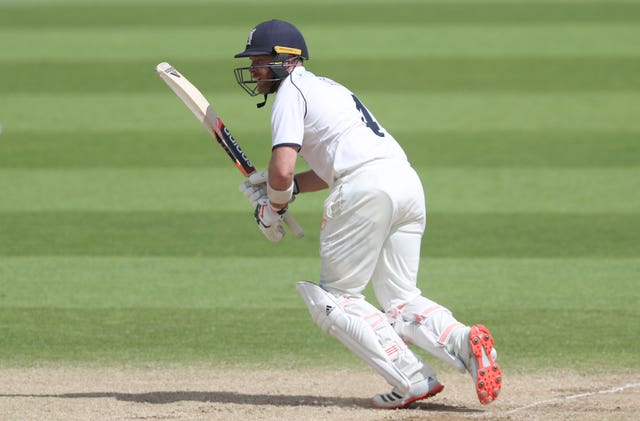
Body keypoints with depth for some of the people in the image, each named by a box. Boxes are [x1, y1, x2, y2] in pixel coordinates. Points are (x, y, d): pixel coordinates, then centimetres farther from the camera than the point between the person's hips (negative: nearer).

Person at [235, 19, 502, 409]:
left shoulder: (291, 92, 2)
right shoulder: (326, 86, 30)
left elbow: (282, 169, -9)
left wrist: (273, 208, 10)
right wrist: (288, 187, 25)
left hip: (366, 189, -8)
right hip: (408, 181, 9)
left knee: (336, 299, 3)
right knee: (401, 302, 12)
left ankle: (413, 379, -10)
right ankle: (464, 342, -17)